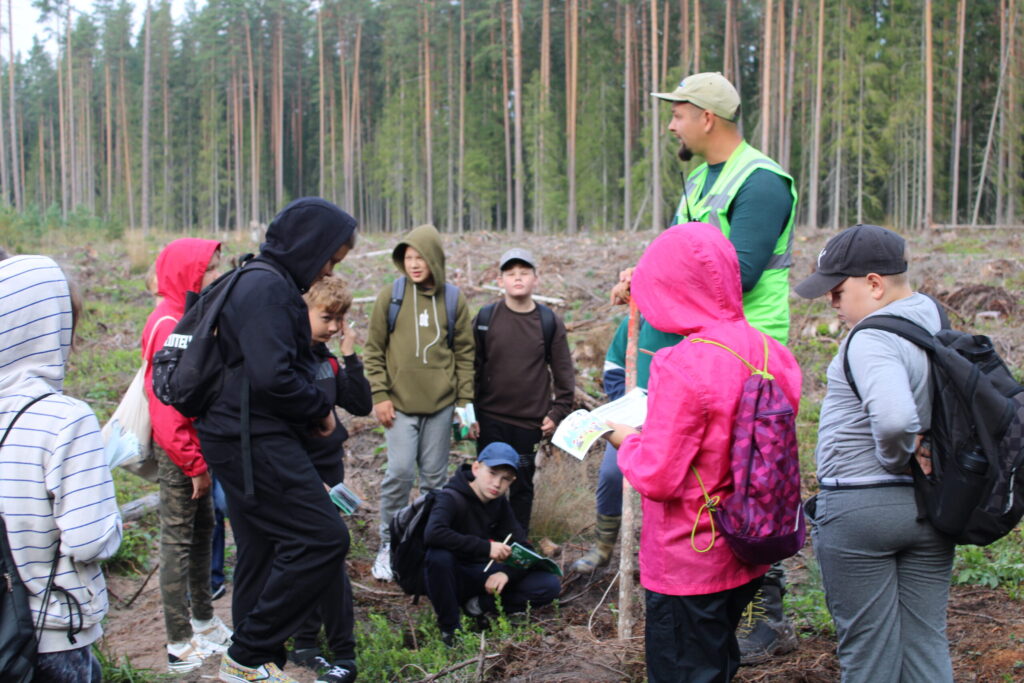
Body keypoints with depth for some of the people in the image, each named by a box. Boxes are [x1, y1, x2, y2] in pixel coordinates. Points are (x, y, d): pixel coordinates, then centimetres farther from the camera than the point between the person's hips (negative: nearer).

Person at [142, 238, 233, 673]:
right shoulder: (169, 324, -18)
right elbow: (168, 403, -21)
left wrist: (204, 456, 11)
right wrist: (193, 464, -18)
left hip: (197, 448, 9)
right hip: (178, 452, -9)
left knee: (202, 531, 18)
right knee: (178, 541, -2)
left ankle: (204, 622, 31)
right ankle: (180, 646, 6)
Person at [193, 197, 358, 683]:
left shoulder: (260, 282, 18)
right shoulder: (268, 288, -16)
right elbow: (271, 376, -25)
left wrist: (312, 408, 10)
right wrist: (320, 409, -10)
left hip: (248, 442, 11)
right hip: (256, 442, -11)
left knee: (263, 553, 16)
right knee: (323, 539, -11)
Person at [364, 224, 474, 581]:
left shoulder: (453, 300, 4)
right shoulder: (390, 296, -1)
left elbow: (465, 353, 8)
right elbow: (374, 351, 1)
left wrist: (465, 400, 3)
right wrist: (380, 395, -6)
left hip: (441, 404, 2)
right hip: (400, 403, -2)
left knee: (435, 477, 8)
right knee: (399, 473, -8)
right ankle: (389, 545, 6)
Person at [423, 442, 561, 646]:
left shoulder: (500, 504, 2)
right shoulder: (453, 498, -19)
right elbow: (432, 533, -40)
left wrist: (507, 573, -23)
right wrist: (486, 547, -36)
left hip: (485, 576, 5)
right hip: (453, 578, -5)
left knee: (549, 585, -12)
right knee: (439, 555, -40)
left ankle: (480, 605, -8)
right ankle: (449, 627, -19)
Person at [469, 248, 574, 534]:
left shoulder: (550, 322, 0)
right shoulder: (485, 318, -1)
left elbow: (564, 373, 5)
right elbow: (471, 368, 2)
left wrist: (558, 412, -3)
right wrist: (468, 413, -1)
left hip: (531, 422, 0)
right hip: (490, 419, 0)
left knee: (522, 485, 10)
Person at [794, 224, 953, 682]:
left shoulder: (872, 339, -20)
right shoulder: (941, 328, 7)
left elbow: (893, 416, -35)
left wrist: (896, 456, -17)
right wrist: (919, 452, 13)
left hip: (860, 507, -8)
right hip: (931, 507, 8)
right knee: (927, 643, 15)